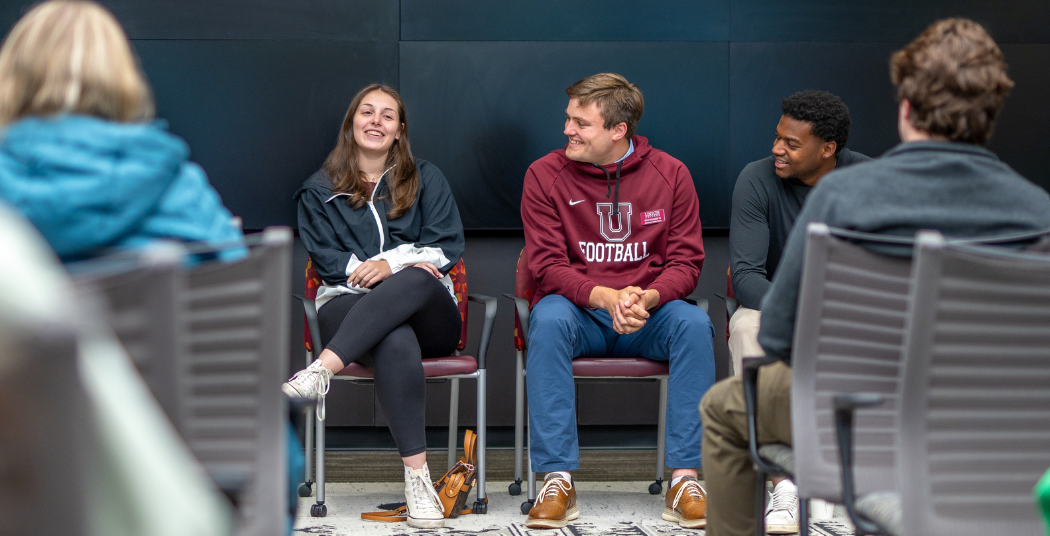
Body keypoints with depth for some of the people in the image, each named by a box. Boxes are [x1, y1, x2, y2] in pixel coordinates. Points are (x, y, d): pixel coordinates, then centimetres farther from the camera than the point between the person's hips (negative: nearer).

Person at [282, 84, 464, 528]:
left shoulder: (425, 180, 19)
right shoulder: (320, 190, 19)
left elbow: (447, 247, 6)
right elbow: (325, 258, 7)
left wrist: (391, 264, -11)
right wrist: (364, 269, -12)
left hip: (429, 312, 1)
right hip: (349, 306, -1)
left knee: (416, 279, -39)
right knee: (397, 342, -40)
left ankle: (321, 371, -52)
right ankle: (417, 476, -49)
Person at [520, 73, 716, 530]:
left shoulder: (670, 174, 1)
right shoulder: (545, 174, -2)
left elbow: (686, 261, -1)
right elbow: (548, 264, -7)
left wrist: (647, 298, -23)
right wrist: (606, 297, -26)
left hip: (648, 316, 1)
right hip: (578, 310, -1)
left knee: (694, 324, -31)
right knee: (548, 318, -35)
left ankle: (685, 479, -29)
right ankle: (557, 481, -35)